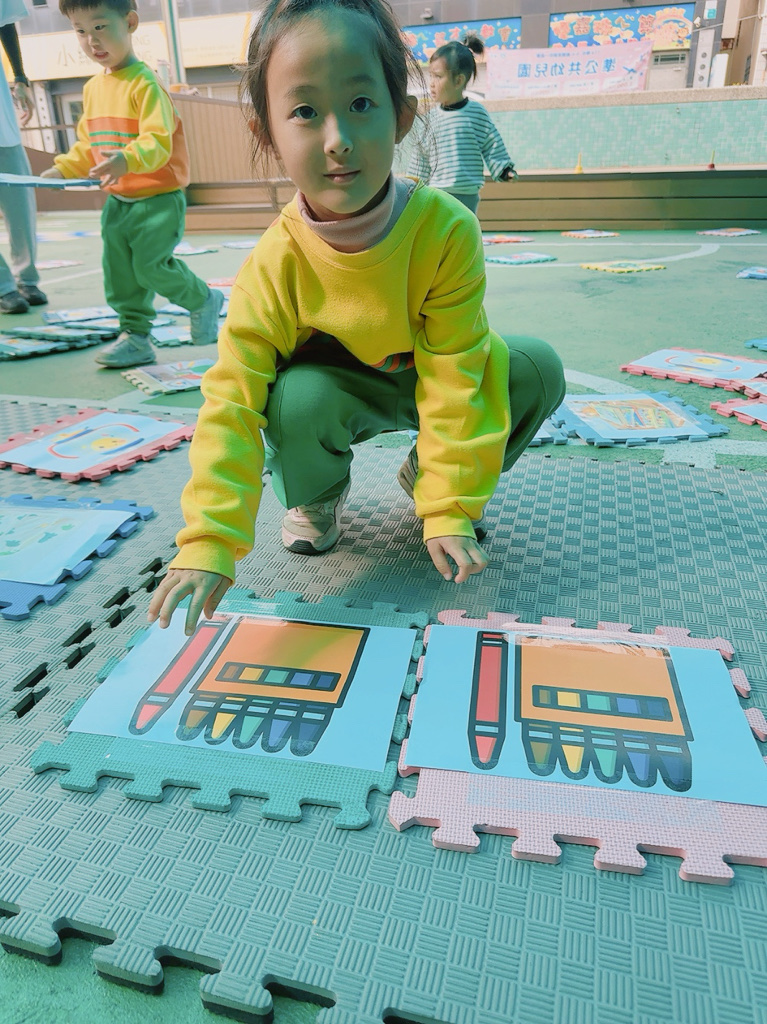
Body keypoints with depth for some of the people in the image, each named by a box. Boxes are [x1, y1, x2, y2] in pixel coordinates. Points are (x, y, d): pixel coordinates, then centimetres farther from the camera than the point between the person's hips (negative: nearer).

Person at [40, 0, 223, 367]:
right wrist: (62, 169, 6)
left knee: (150, 265, -11)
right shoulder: (93, 88, 11)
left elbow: (158, 142, -24)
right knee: (119, 273, 5)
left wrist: (126, 160, -40)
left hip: (158, 198, -8)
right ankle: (135, 337, 16)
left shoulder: (144, 83, -13)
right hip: (118, 199, 8)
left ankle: (203, 300, 15)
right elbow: (87, 145, 19)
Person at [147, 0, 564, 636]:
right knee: (297, 397, -35)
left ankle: (426, 475, 5)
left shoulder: (447, 229, -26)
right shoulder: (275, 264, -26)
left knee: (538, 371, -20)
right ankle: (316, 498, 2)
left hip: (426, 379, 2)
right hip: (342, 387, -1)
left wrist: (449, 509, -27)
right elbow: (232, 404, -28)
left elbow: (453, 380, -26)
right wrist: (209, 542, -36)